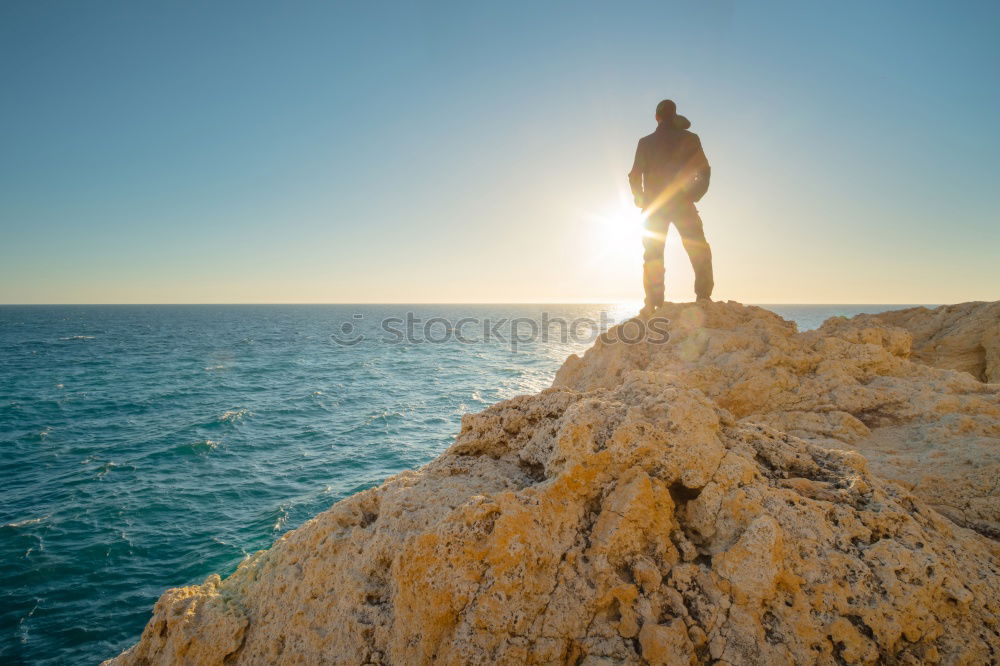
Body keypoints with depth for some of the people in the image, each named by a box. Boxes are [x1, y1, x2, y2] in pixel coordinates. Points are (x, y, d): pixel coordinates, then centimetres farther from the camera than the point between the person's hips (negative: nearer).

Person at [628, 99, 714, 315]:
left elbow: (635, 174, 4)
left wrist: (640, 199, 15)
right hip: (682, 204, -1)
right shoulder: (689, 139, 3)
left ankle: (653, 302, 0)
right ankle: (704, 296, -6)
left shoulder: (646, 142, 6)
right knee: (699, 251, 5)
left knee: (652, 254, 6)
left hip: (654, 206, 2)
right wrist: (695, 194, 10)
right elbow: (704, 170, -1)